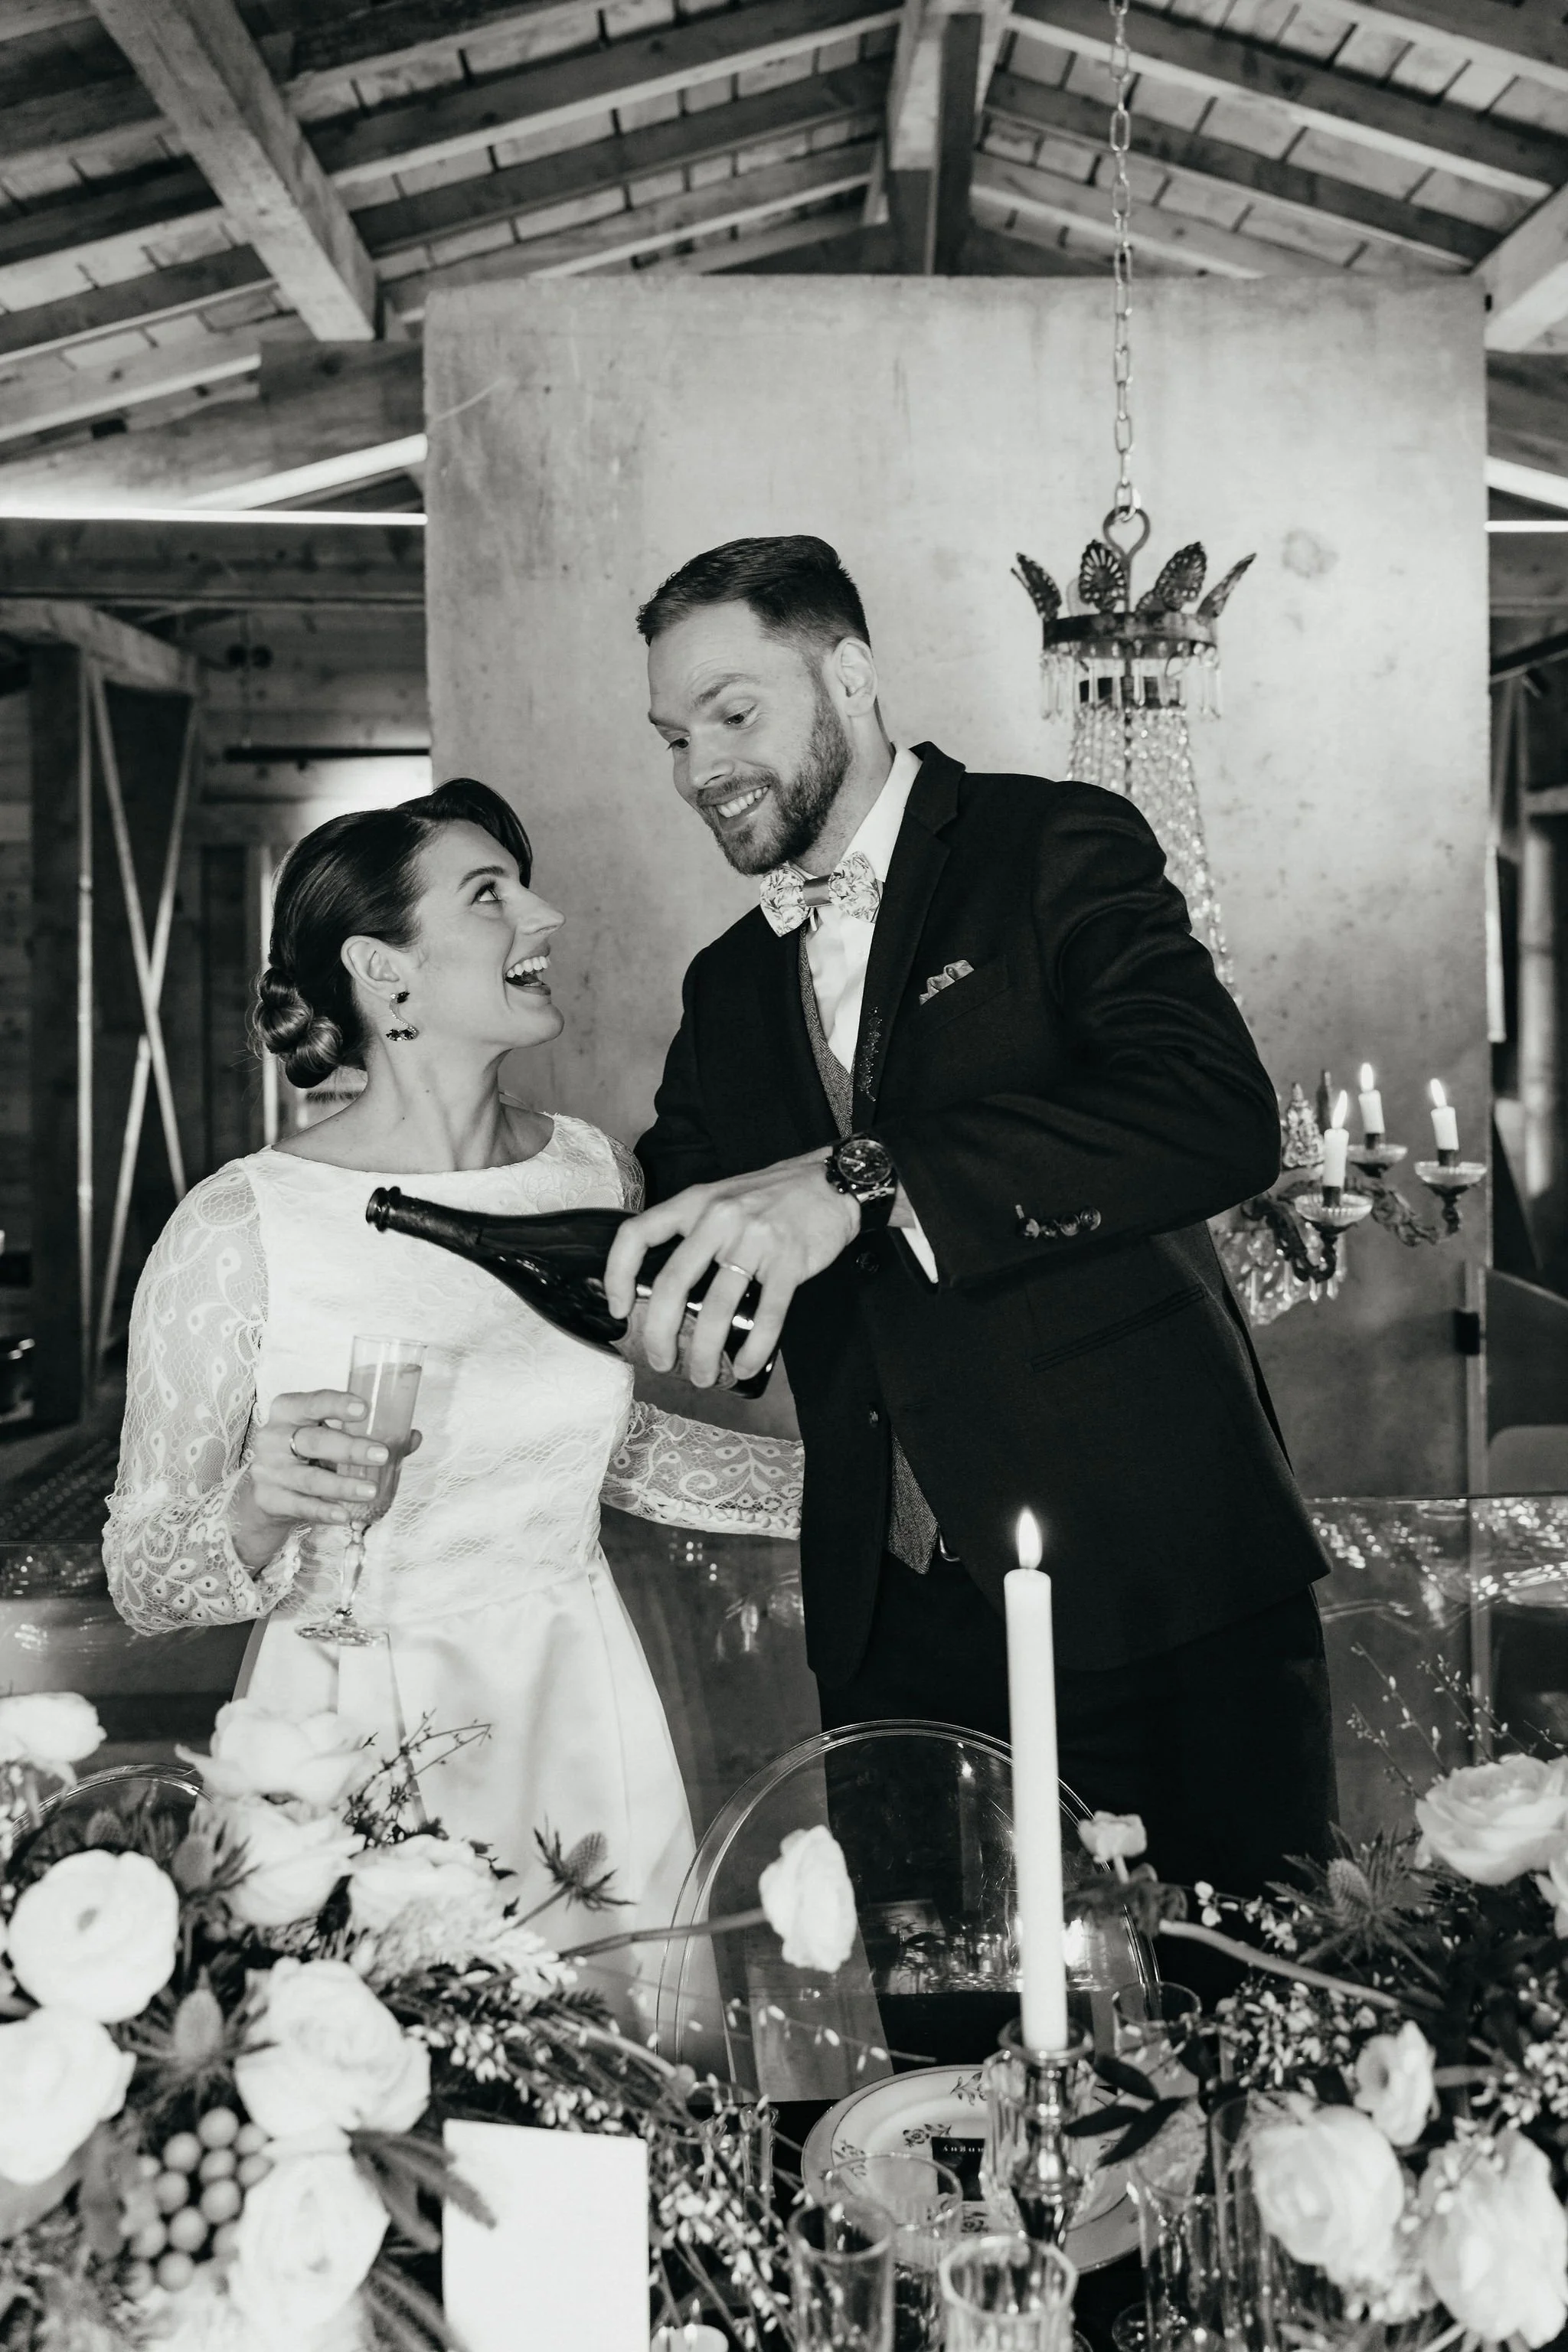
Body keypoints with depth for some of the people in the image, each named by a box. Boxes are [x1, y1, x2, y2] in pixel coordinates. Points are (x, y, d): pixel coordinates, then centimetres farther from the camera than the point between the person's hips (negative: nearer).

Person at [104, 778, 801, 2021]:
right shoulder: (241, 1227, -14)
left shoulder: (599, 1173, -1)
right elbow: (141, 1578, -6)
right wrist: (261, 1507, -26)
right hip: (362, 1754, -4)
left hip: (585, 1728, 4)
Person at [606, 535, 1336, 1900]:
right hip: (900, 1626, 5)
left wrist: (862, 1182, -30)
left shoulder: (1057, 850, -4)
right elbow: (669, 1268, 14)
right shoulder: (730, 990, 15)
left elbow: (1223, 1114, -21)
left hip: (1155, 1593, -4)